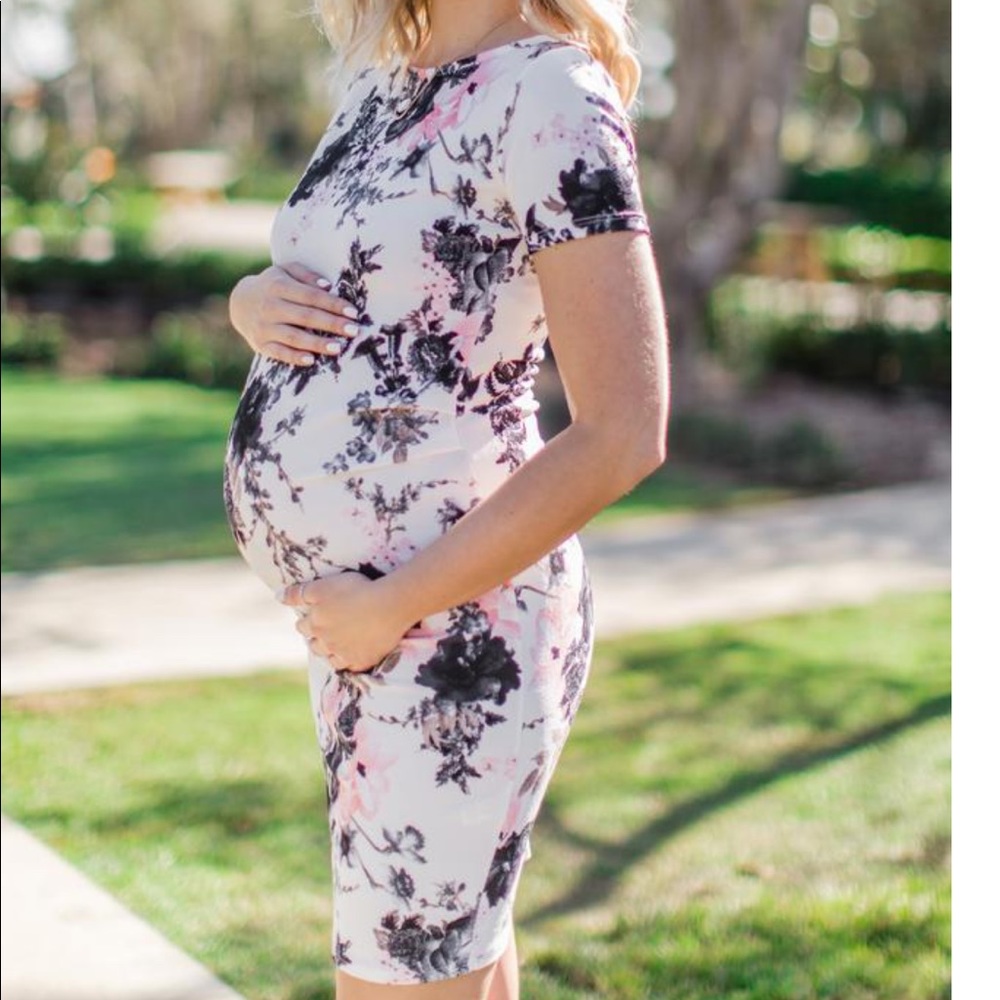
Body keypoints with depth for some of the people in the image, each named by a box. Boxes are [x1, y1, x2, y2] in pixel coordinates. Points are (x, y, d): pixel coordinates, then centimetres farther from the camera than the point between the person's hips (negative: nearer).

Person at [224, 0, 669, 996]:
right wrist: (251, 298, -3)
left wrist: (390, 608, -18)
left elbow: (622, 437, -21)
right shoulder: (380, 80, 10)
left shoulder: (550, 97, -16)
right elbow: (293, 286, 21)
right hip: (363, 597, 8)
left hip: (450, 620, -8)